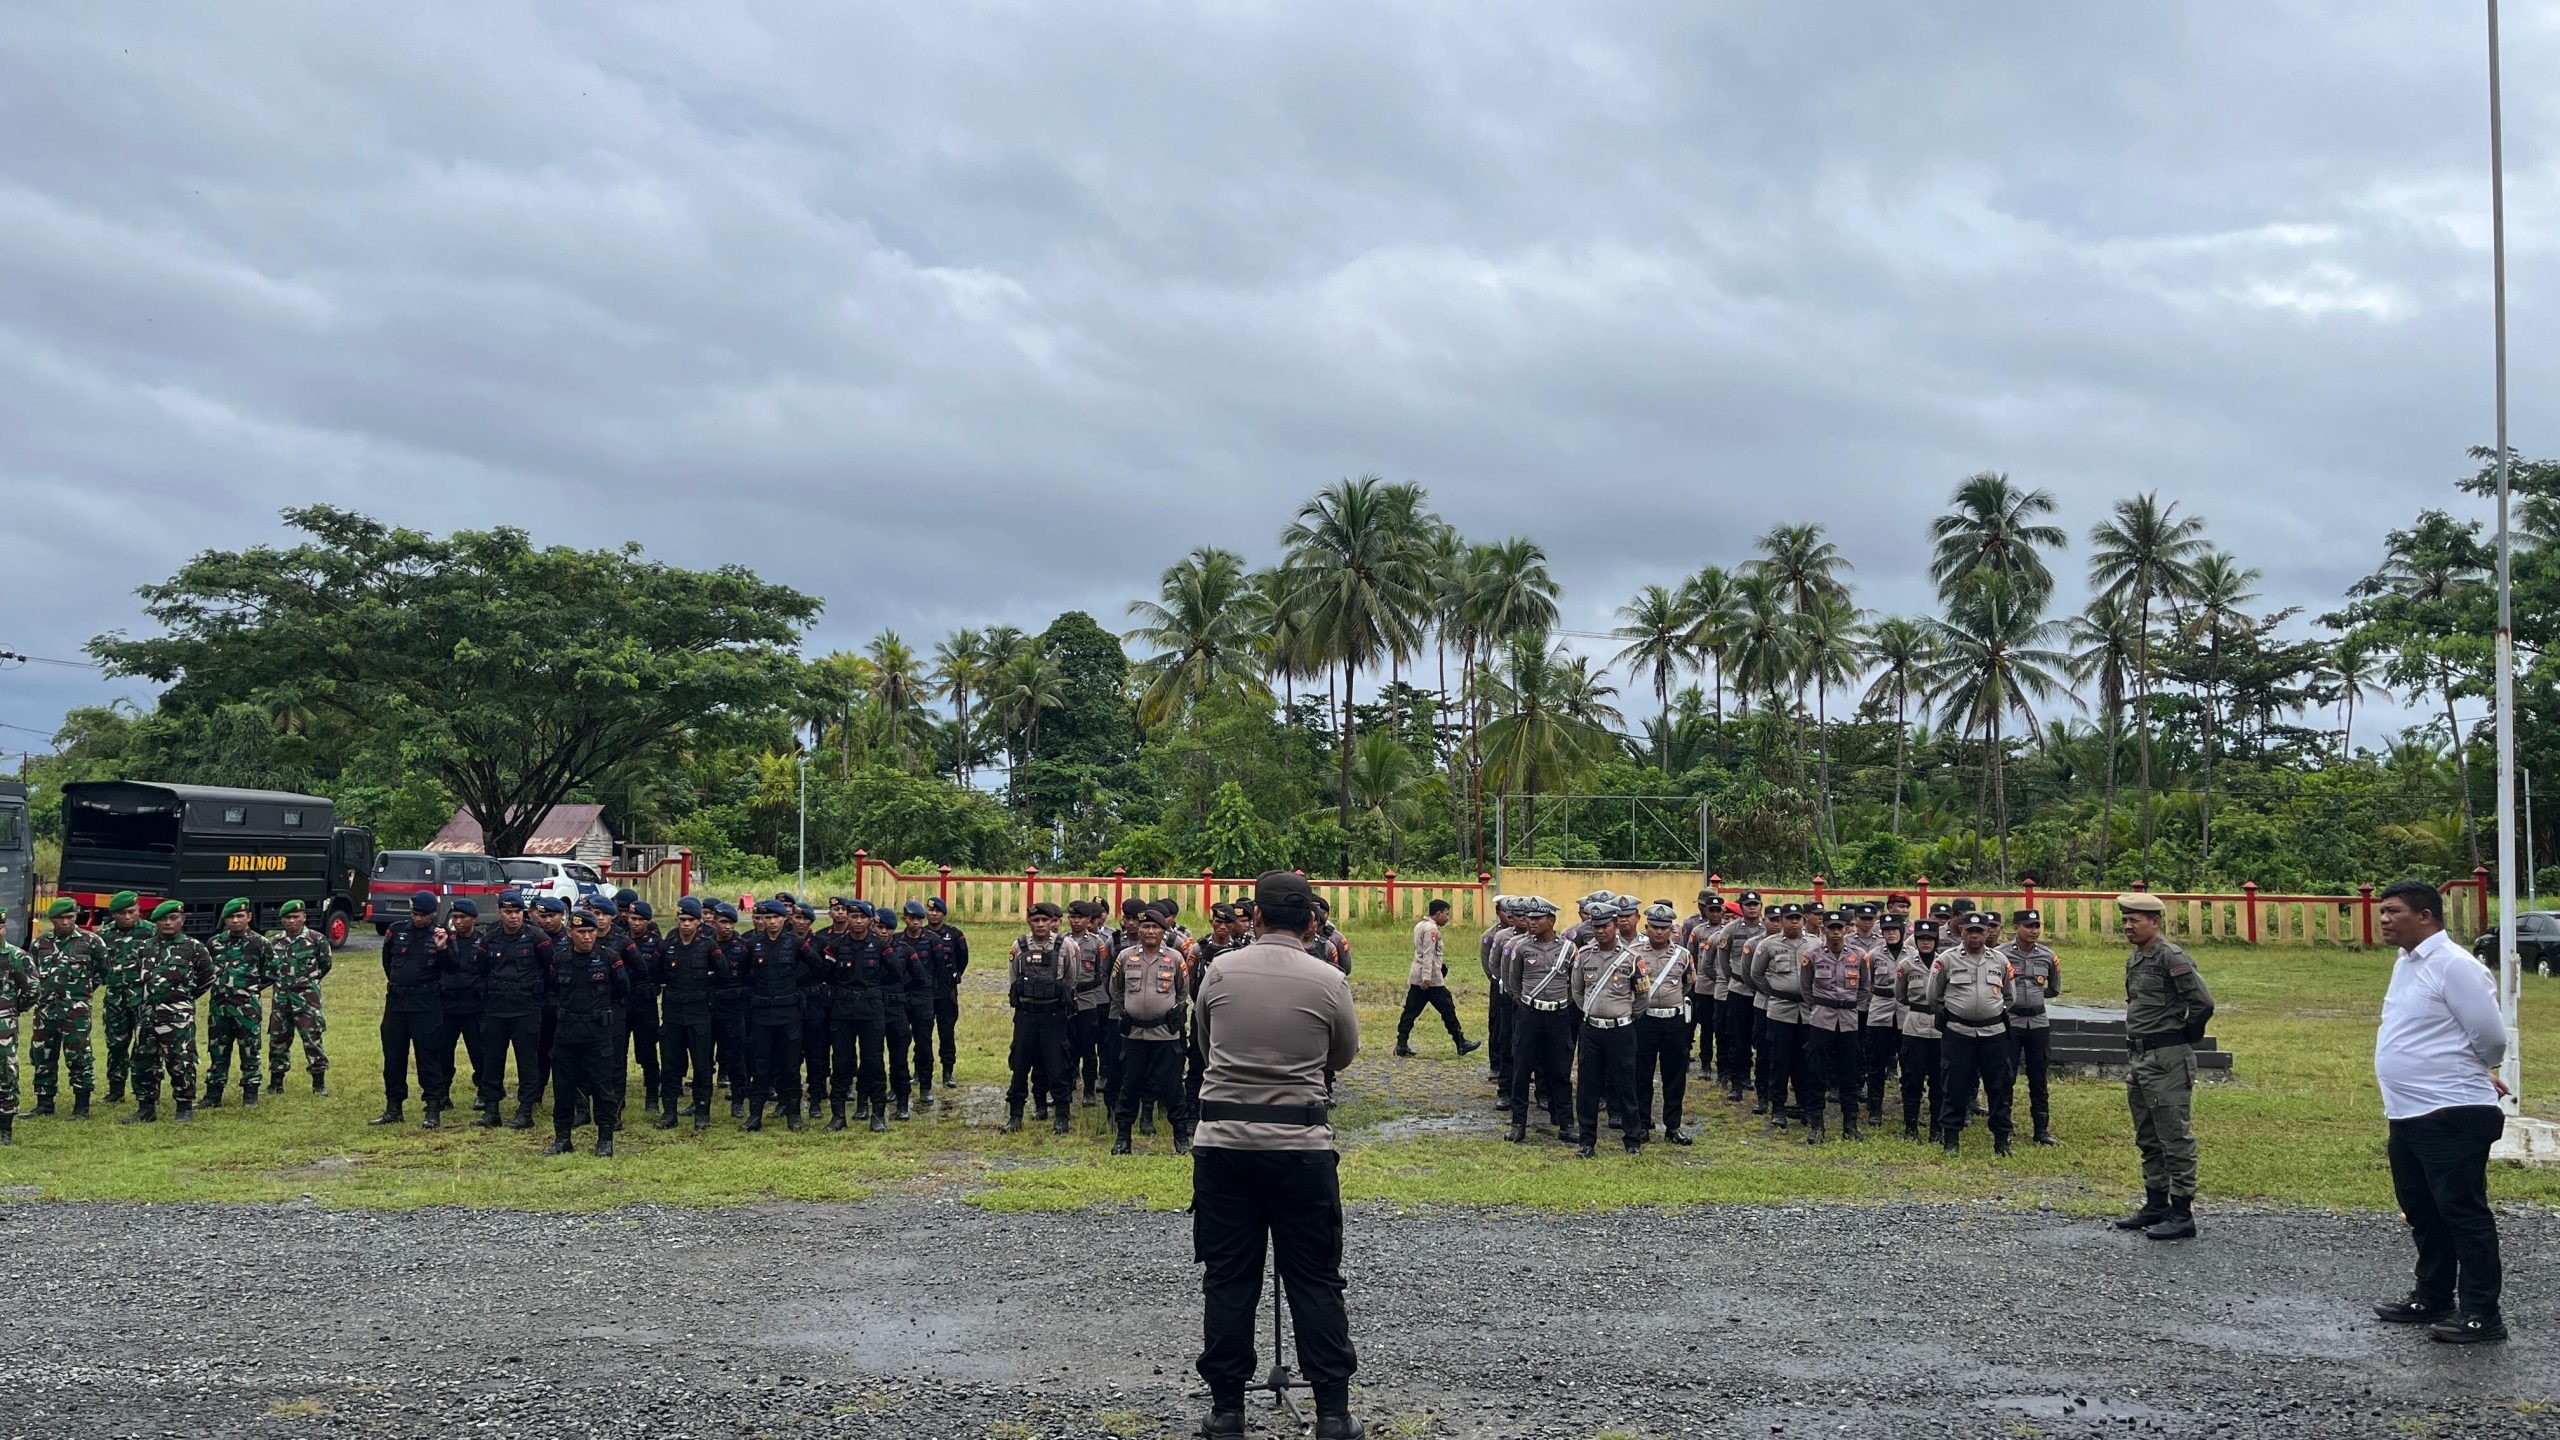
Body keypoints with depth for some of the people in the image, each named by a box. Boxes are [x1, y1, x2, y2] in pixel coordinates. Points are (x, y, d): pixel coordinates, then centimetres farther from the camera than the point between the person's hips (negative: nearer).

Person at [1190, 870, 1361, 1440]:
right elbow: (1344, 1055, 12)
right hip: (1300, 1143, -1)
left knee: (1227, 1278, 8)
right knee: (1315, 1281, 5)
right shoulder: (1328, 981, -5)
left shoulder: (1219, 973, 0)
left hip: (1222, 1139, 2)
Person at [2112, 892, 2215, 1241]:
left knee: (2175, 1137, -6)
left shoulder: (2171, 958, -15)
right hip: (2140, 1058, 10)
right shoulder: (2133, 961, 14)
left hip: (2168, 1059, -10)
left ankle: (2182, 1214, -2)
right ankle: (2155, 1205, 26)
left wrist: (2184, 1038, -7)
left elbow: (2203, 1003, -21)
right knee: (2147, 1139, 16)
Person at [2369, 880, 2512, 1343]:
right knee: (2422, 1214, 18)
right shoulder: (2405, 964, 13)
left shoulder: (2453, 966, -17)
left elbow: (2491, 1037, -15)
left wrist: (2477, 1075, 4)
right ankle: (2431, 1299, 31)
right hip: (2409, 1116, 10)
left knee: (2464, 1214, -2)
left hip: (2452, 1118, -10)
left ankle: (2482, 1314, 5)